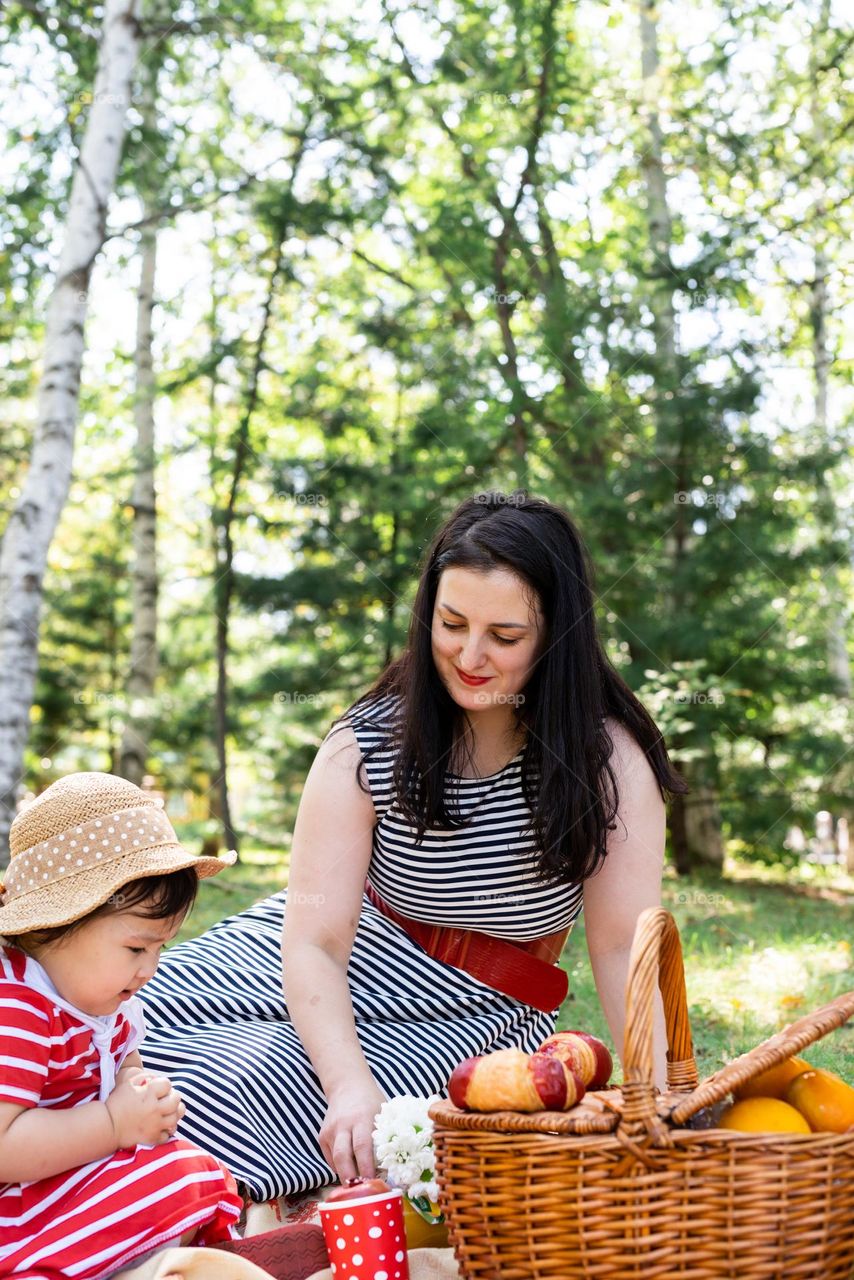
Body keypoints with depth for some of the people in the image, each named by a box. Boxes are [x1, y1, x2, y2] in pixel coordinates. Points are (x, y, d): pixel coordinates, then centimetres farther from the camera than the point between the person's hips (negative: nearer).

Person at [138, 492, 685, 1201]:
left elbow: (624, 947, -16)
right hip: (338, 976, 2)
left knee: (238, 1092, -25)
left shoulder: (607, 758, -16)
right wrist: (349, 1082, -37)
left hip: (481, 1012, -2)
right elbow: (315, 938, -20)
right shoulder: (367, 744, -15)